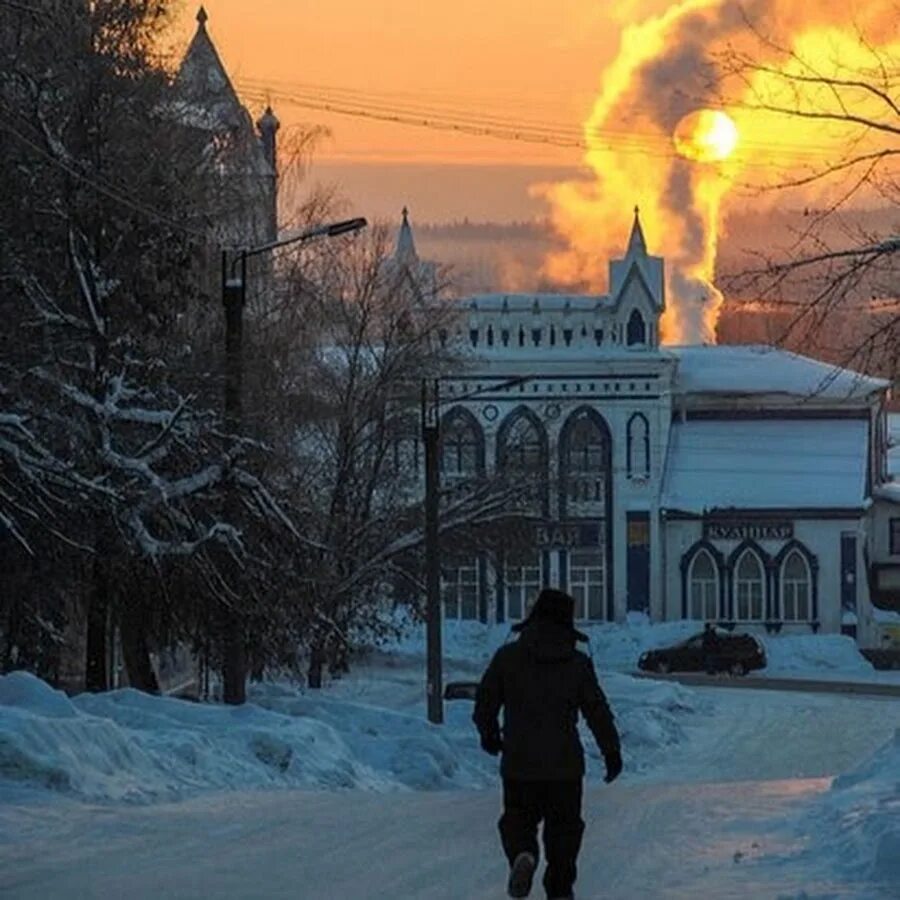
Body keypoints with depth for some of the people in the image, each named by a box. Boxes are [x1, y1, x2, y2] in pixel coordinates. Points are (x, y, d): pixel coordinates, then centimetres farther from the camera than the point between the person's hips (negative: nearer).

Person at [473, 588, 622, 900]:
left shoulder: (508, 657, -2)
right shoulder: (578, 664, -1)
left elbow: (485, 700, 5)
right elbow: (598, 711, 0)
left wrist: (488, 734, 23)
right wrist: (612, 752, 9)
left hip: (519, 761, 0)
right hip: (565, 763, 0)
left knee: (518, 818, 12)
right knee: (564, 826, 13)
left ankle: (522, 854, -19)